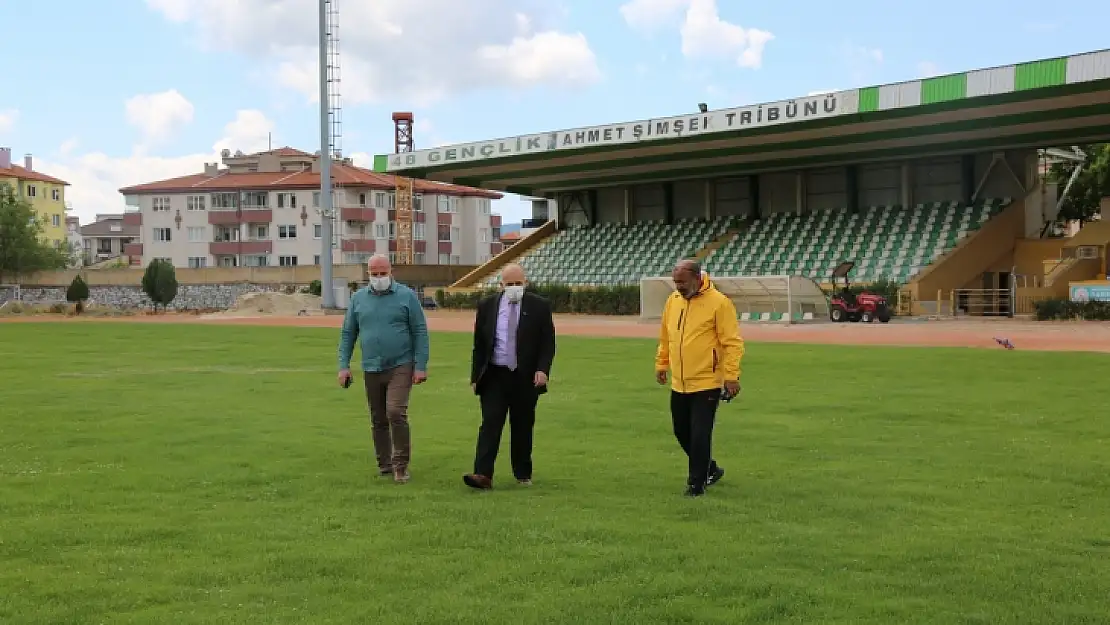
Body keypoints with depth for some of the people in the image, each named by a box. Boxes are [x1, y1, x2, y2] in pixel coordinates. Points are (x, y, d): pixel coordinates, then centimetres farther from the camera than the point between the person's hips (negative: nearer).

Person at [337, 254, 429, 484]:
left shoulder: (406, 296, -2)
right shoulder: (358, 298, 8)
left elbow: (420, 332, -3)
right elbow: (347, 333, 12)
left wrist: (421, 366, -9)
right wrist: (344, 365, 4)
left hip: (401, 367, -4)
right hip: (371, 369, 4)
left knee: (396, 412, -17)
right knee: (378, 420, 10)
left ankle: (401, 464, -6)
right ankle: (384, 465, 21)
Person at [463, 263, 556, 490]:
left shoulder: (539, 307, 2)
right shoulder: (487, 306, 6)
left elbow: (548, 343, 2)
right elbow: (479, 344, 8)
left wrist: (542, 369, -12)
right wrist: (476, 376, 2)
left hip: (526, 377, 0)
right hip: (494, 376, 0)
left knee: (523, 427, 8)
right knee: (490, 424, -8)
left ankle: (523, 474, 20)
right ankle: (483, 475, -14)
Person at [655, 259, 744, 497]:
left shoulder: (719, 302, -12)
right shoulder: (672, 300, 7)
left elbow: (733, 342, -13)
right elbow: (665, 337, 20)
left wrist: (732, 376, -17)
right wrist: (661, 364, 20)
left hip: (707, 384, -7)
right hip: (679, 384, 7)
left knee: (700, 436, -5)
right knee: (682, 433, 15)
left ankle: (696, 483, 9)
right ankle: (710, 469, 35)